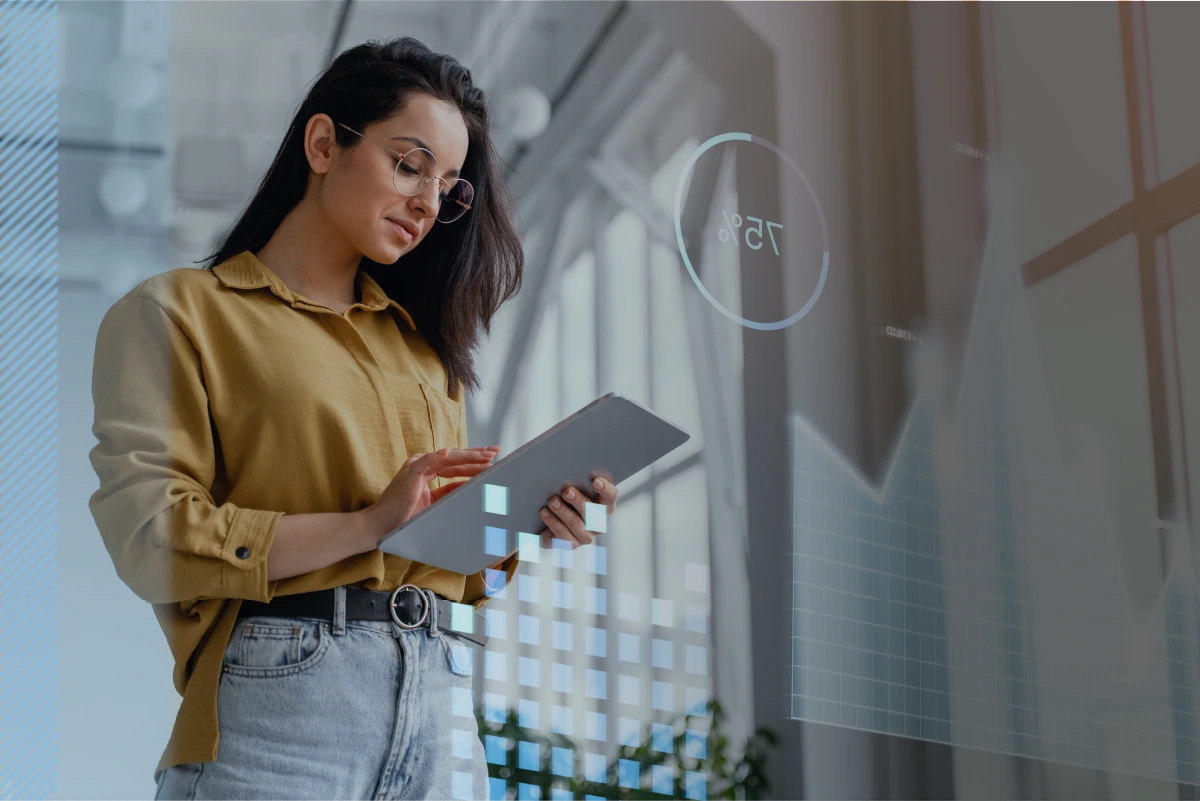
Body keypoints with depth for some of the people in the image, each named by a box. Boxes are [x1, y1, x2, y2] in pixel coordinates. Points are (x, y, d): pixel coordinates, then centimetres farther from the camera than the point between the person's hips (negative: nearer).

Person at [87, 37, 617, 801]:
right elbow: (148, 535, -10)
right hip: (280, 700, -5)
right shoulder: (178, 312, 4)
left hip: (442, 708, 5)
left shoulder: (422, 340, 23)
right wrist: (367, 523, -17)